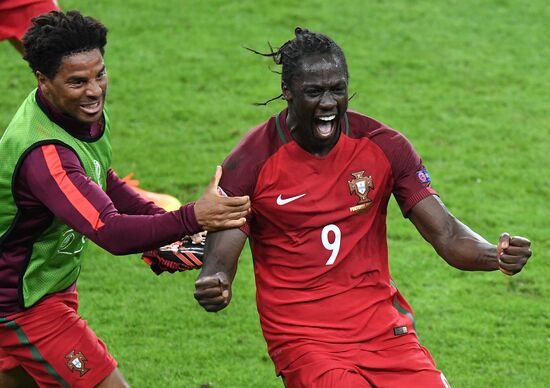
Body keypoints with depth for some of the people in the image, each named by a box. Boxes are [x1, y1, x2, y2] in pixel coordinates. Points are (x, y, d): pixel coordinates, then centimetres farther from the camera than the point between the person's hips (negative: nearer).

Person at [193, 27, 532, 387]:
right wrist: (215, 286, -33)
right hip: (303, 340, -3)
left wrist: (497, 254, -21)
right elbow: (220, 259, -8)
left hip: (385, 328, 3)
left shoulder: (382, 145, 1)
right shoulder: (251, 164, -6)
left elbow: (447, 235, 0)